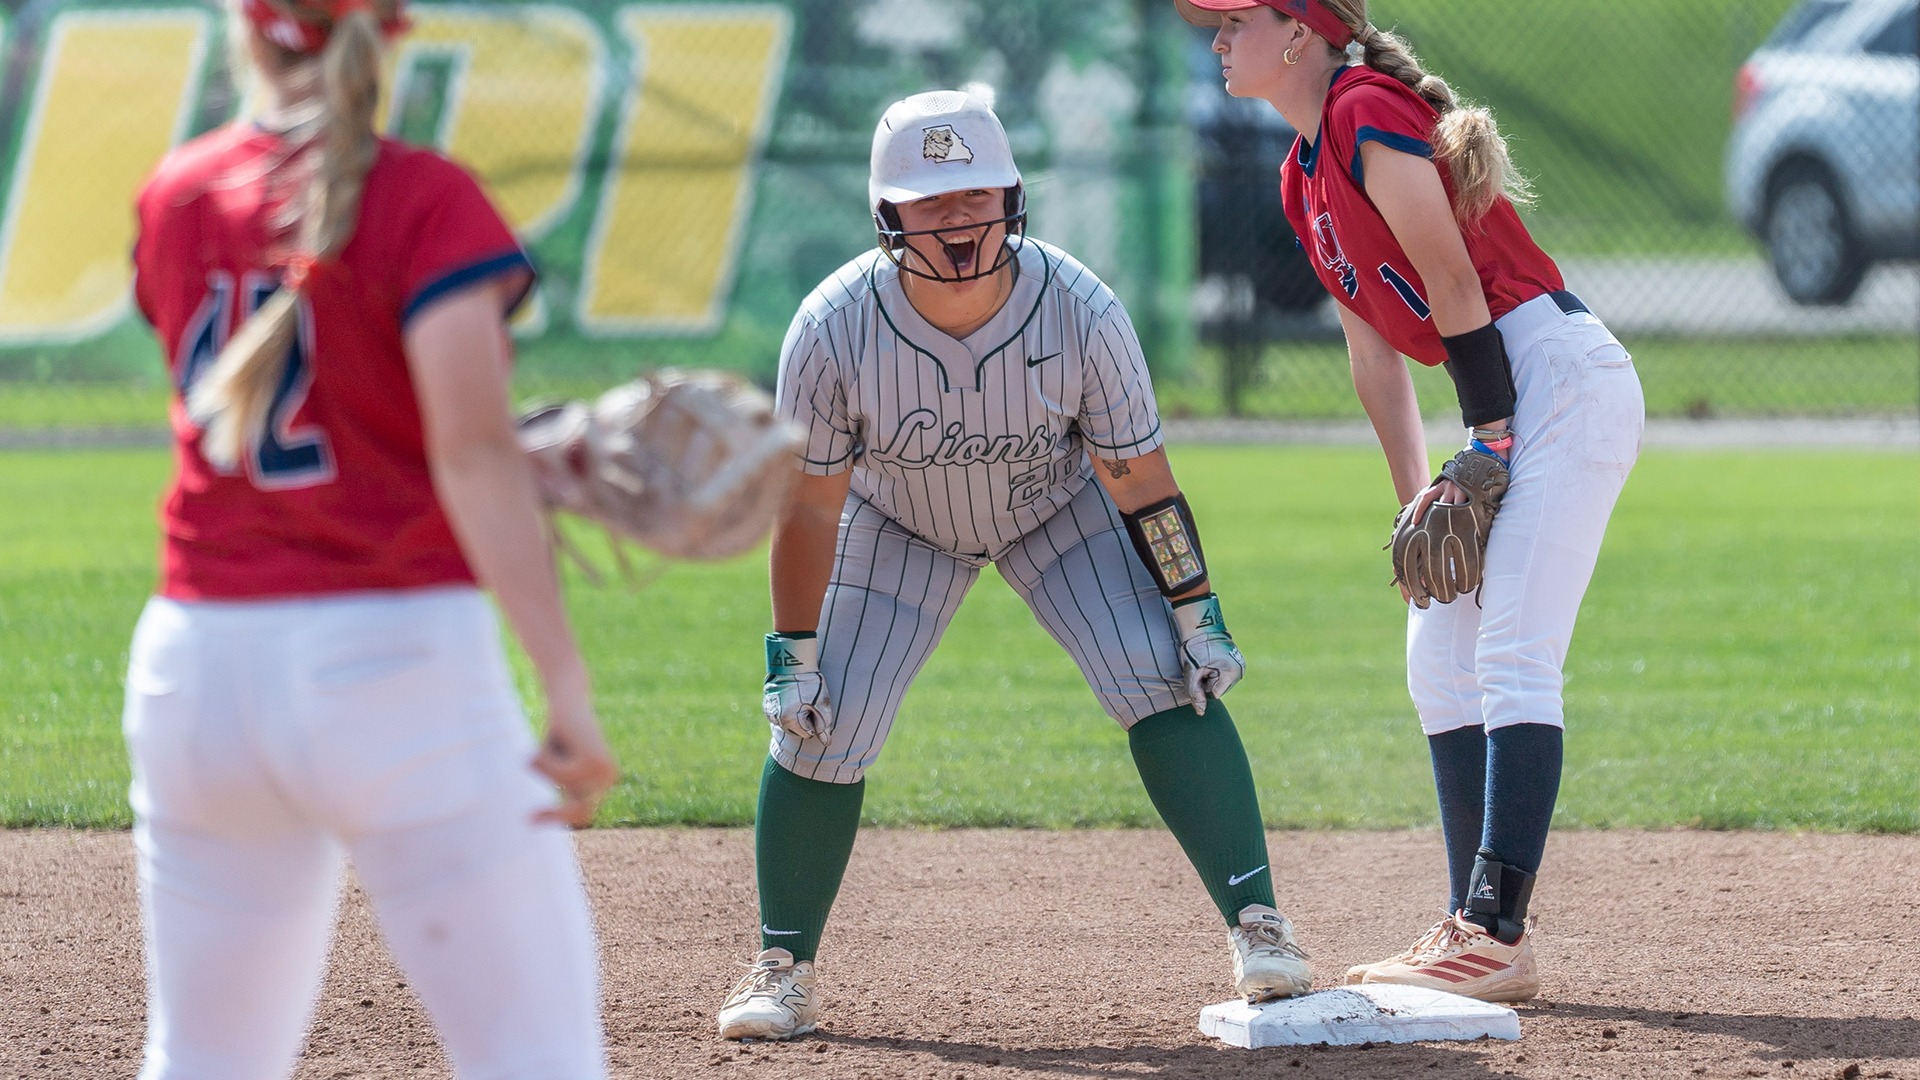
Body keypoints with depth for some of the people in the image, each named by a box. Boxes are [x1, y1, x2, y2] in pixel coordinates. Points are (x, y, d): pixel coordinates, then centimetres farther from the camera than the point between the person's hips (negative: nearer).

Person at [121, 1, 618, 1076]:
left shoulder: (175, 195, 9)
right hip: (392, 660, -5)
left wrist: (535, 458, 20)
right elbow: (473, 452, -20)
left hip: (195, 665, 5)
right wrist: (568, 687, -25)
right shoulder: (425, 200, -9)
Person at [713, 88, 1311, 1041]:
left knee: (1162, 681, -18)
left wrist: (1196, 614, -15)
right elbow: (811, 503, -18)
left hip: (1059, 511, 0)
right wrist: (793, 655, -16)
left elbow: (1139, 478, -18)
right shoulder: (832, 330, -31)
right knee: (822, 724, -8)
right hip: (897, 523, 0)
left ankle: (1257, 926, -14)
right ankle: (783, 967, 9)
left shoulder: (1080, 312, -31)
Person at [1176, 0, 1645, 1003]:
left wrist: (1486, 452, -13)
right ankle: (1472, 929, 14)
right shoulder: (1303, 176, 14)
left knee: (1513, 659, -15)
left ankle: (1499, 941, -20)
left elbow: (1455, 290, -16)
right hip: (1504, 405, 10)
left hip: (1562, 375, -10)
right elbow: (1374, 346, 16)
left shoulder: (1369, 113, -15)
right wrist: (1416, 494, 9)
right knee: (1440, 662, 10)